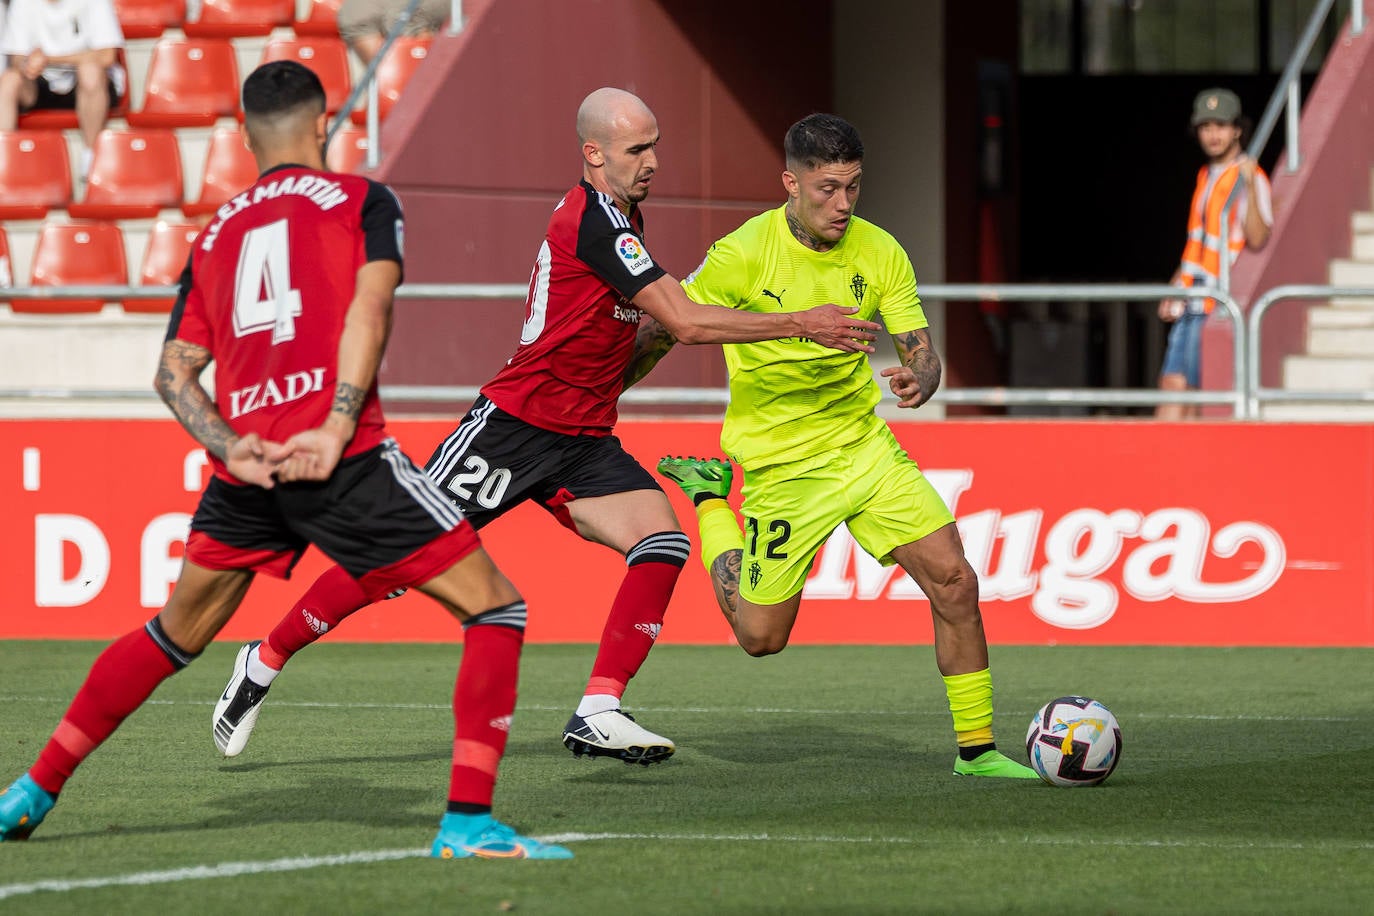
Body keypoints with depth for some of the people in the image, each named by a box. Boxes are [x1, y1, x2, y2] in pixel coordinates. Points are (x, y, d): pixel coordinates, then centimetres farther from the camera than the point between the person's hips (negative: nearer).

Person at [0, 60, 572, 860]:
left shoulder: (216, 236, 22)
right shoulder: (363, 200, 9)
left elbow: (174, 372, 12)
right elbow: (368, 308, -9)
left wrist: (231, 449, -1)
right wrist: (337, 428, -16)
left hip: (248, 466, 5)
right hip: (341, 460, -5)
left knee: (177, 633, 25)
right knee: (495, 606, 1)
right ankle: (469, 820, -12)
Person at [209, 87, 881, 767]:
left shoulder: (617, 215, 10)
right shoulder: (594, 219, -19)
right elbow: (684, 323, -24)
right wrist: (800, 324, -24)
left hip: (584, 442, 9)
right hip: (516, 423, -8)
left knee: (663, 541, -13)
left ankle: (598, 713, -16)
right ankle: (265, 661, 14)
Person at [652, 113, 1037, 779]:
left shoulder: (879, 253, -6)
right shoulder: (743, 255, -17)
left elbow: (921, 352, -5)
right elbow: (660, 331, -6)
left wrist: (919, 381, -28)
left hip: (865, 447, 3)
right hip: (780, 466, -3)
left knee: (954, 580, -10)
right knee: (761, 636, 2)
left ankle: (976, 748, 3)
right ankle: (708, 496, 26)